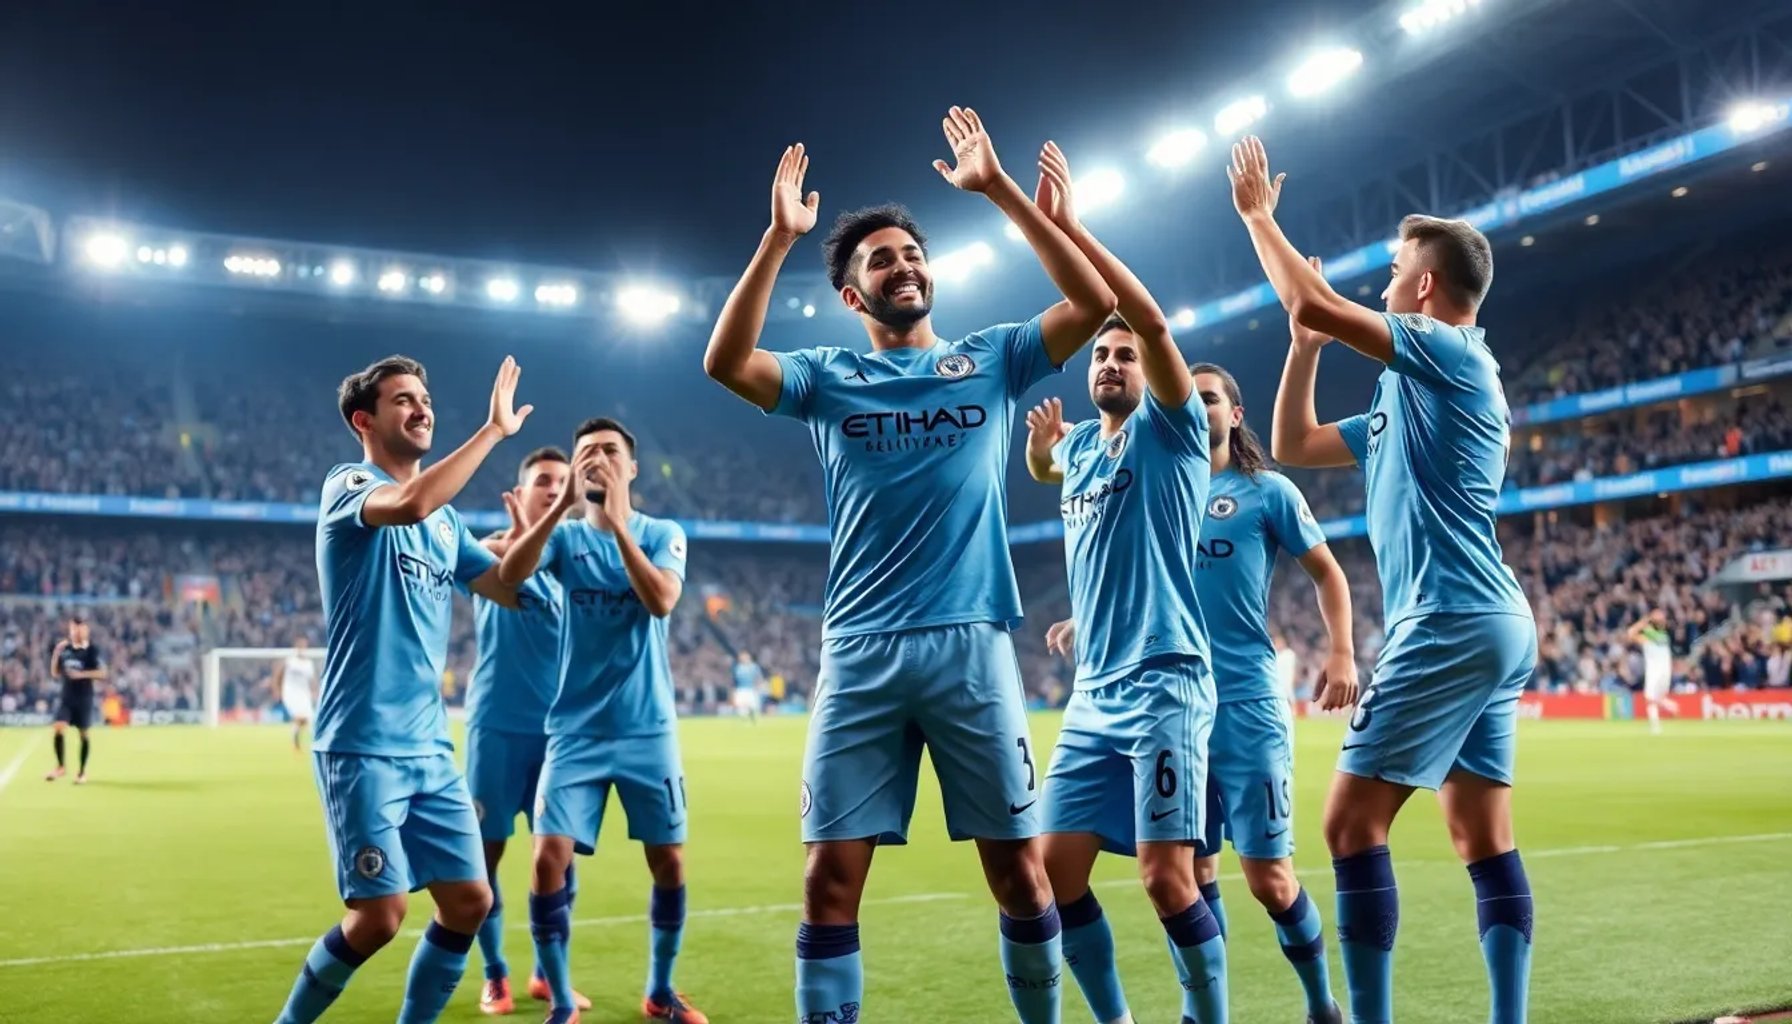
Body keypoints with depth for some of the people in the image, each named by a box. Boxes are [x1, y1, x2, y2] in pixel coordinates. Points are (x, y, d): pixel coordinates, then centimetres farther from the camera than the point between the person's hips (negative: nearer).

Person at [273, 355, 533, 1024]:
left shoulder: (447, 520, 14)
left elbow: (512, 590, 13)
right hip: (363, 747, -7)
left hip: (430, 747, 7)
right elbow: (409, 505, -30)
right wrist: (495, 428, -25)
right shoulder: (347, 485, -7)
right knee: (380, 915, -6)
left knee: (469, 902, 5)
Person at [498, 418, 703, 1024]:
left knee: (669, 860, 5)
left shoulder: (663, 533, 1)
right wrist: (562, 504, -28)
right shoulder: (565, 536, 2)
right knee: (550, 858, -9)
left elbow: (662, 600, -19)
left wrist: (618, 520, -22)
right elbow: (509, 575, -18)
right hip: (577, 731, 0)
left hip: (648, 729, 0)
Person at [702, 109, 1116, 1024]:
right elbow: (726, 363, -7)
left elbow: (1094, 303, -3)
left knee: (1019, 870, 5)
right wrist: (779, 237, -12)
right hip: (860, 654, 0)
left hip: (972, 646, 0)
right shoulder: (829, 378, 10)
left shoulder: (992, 358, 10)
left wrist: (998, 189, -5)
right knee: (830, 877, 0)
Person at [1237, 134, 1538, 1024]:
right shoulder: (1413, 399, 21)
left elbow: (1312, 300, -15)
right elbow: (1292, 446, 26)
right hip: (1489, 626, 10)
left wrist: (1256, 214, -1)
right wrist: (1306, 344, 20)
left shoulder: (1450, 354, -6)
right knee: (1484, 840, 8)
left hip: (1452, 625, -10)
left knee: (1351, 821, -8)